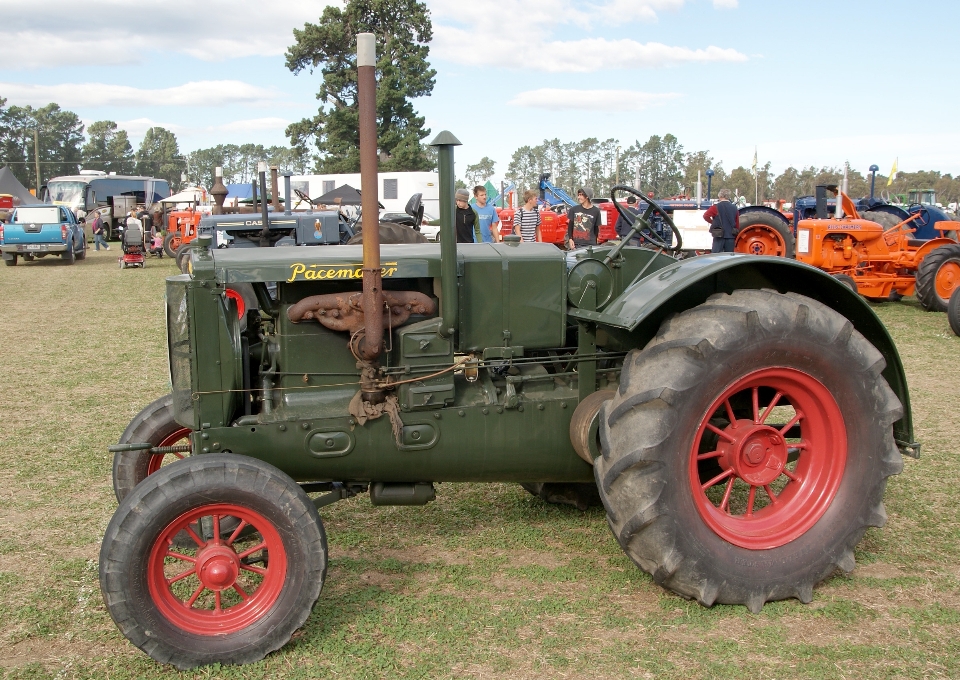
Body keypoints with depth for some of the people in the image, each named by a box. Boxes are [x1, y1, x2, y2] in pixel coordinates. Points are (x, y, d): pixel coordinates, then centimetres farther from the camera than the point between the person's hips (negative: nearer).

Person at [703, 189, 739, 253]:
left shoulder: (716, 207, -5)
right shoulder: (734, 208, 8)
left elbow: (705, 216, -15)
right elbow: (737, 225, 10)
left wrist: (712, 222, 4)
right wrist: (735, 239, 19)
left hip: (719, 236, -4)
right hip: (731, 237, 4)